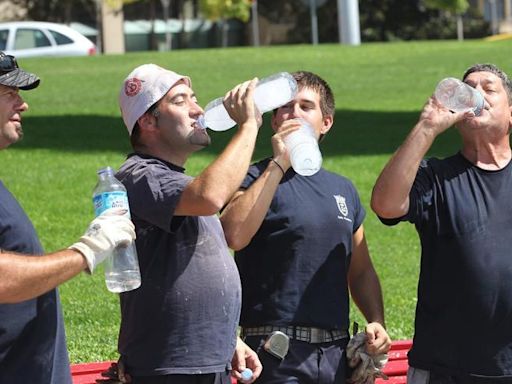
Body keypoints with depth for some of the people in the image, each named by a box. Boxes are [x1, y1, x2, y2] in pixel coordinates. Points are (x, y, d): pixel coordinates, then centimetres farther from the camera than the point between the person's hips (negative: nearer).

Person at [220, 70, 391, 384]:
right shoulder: (260, 179, -1)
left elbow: (360, 271, 24)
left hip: (336, 353, 6)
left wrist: (376, 321, 6)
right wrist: (278, 165, -16)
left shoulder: (343, 190, 17)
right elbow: (233, 235, -22)